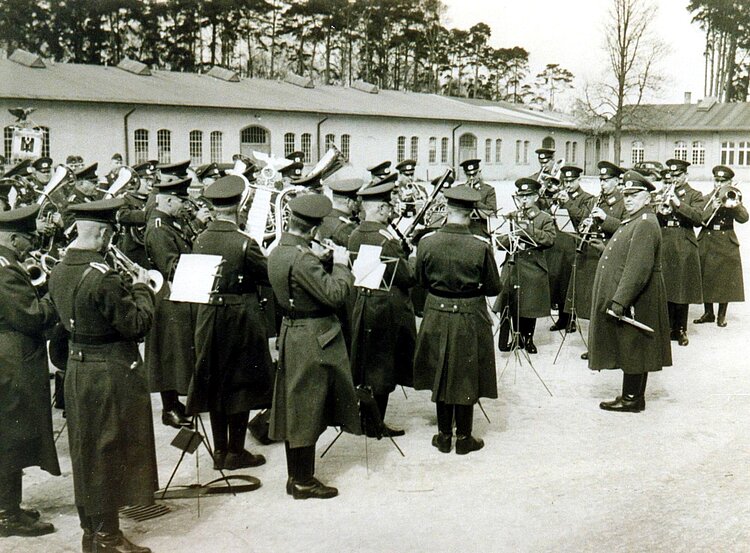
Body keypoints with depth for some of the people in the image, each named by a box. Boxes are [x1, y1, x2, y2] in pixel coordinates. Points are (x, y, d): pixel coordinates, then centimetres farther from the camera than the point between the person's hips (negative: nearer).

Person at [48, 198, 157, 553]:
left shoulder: (58, 273, 2)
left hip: (77, 370, 8)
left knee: (85, 451, 17)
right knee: (109, 452, 4)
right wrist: (141, 289, -5)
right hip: (111, 374, -8)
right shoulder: (103, 278, -24)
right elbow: (138, 325, -20)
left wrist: (125, 287, 11)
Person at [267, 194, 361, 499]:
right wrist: (340, 264, -10)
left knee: (294, 408, 15)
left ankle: (295, 475, 26)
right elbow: (334, 294, -24)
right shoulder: (302, 259, -24)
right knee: (307, 409, 1)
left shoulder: (277, 252, 6)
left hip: (292, 333, 10)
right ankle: (304, 481, 11)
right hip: (313, 339, -10)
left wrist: (322, 260, 9)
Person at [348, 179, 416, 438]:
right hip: (388, 308, -8)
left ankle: (363, 417, 30)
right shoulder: (387, 240, -22)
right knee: (383, 368, 3)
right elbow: (407, 278, -19)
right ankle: (375, 425, 12)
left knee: (366, 364, 18)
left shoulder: (355, 236, 3)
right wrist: (408, 262, 3)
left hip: (363, 305, 8)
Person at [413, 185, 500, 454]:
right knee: (466, 378, 11)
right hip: (470, 319, -2)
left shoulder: (426, 242, -11)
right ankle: (464, 438, 21)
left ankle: (444, 436, 25)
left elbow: (422, 280, 3)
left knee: (440, 375, 16)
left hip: (436, 314, 2)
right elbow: (494, 288, -7)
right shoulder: (481, 246, -18)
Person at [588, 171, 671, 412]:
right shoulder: (633, 221, 16)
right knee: (629, 351, 15)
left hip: (634, 301, -10)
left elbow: (638, 269, -26)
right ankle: (632, 396, 24)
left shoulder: (645, 224, -18)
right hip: (625, 299, 10)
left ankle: (632, 399, 9)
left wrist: (619, 301, -28)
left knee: (632, 350, -1)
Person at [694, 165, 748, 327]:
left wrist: (735, 205, -25)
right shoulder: (706, 199, 8)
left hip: (727, 244, -1)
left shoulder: (733, 197, 5)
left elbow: (743, 218, -11)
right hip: (706, 243, 2)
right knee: (705, 279, 4)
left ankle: (722, 315, 10)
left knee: (725, 281, 0)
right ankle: (708, 313, 17)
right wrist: (712, 207, -19)